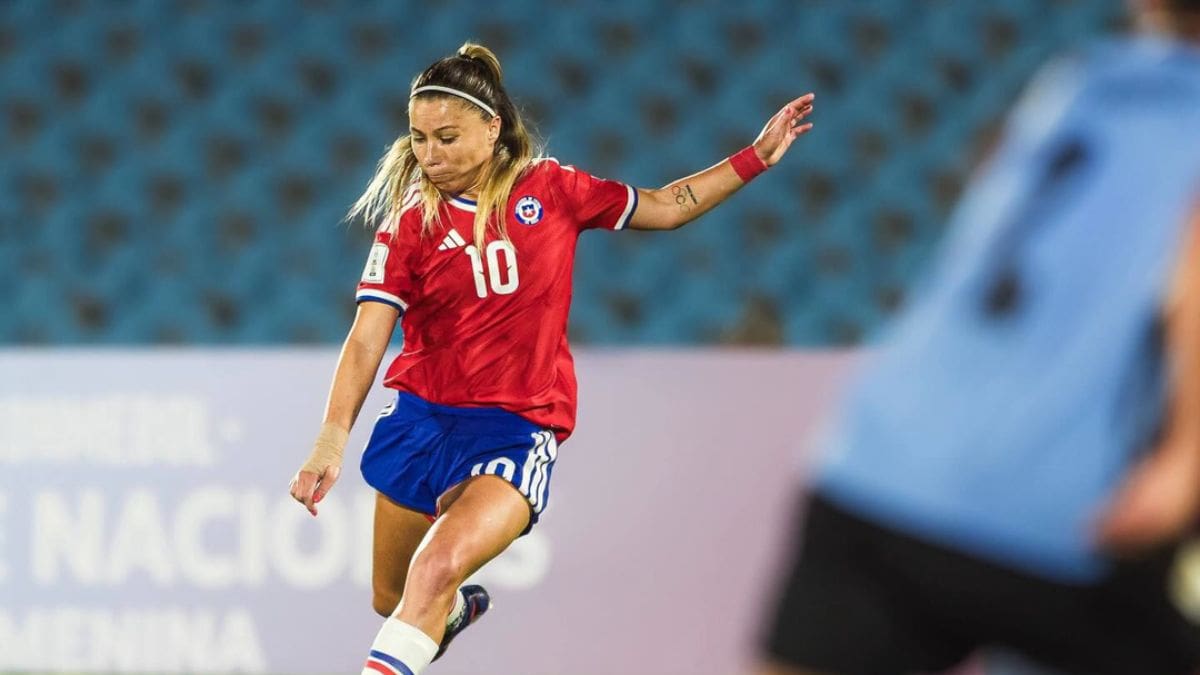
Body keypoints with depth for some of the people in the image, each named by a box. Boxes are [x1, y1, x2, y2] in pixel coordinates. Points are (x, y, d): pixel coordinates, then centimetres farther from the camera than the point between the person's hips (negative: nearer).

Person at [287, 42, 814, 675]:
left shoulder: (551, 190, -2)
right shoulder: (410, 223, -5)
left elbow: (665, 208, 12)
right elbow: (367, 339, -13)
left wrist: (756, 157, 6)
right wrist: (330, 443, -26)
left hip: (517, 427, -2)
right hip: (421, 416, 2)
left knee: (436, 569, -29)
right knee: (392, 600, 17)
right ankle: (459, 607, 51)